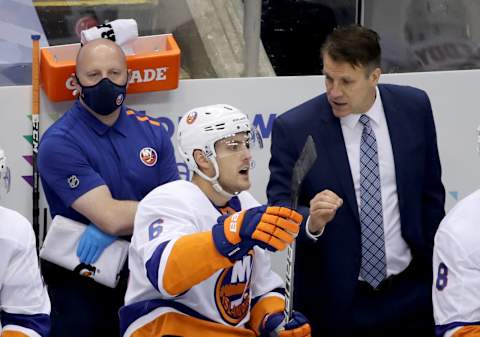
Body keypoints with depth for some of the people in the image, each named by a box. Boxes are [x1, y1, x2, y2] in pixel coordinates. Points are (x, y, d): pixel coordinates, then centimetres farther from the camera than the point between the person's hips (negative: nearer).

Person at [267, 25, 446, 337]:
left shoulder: (413, 107, -4)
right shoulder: (294, 128, -13)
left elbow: (430, 192, 6)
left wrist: (438, 269, 10)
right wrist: (311, 221, -33)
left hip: (410, 292, 2)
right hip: (335, 301, -2)